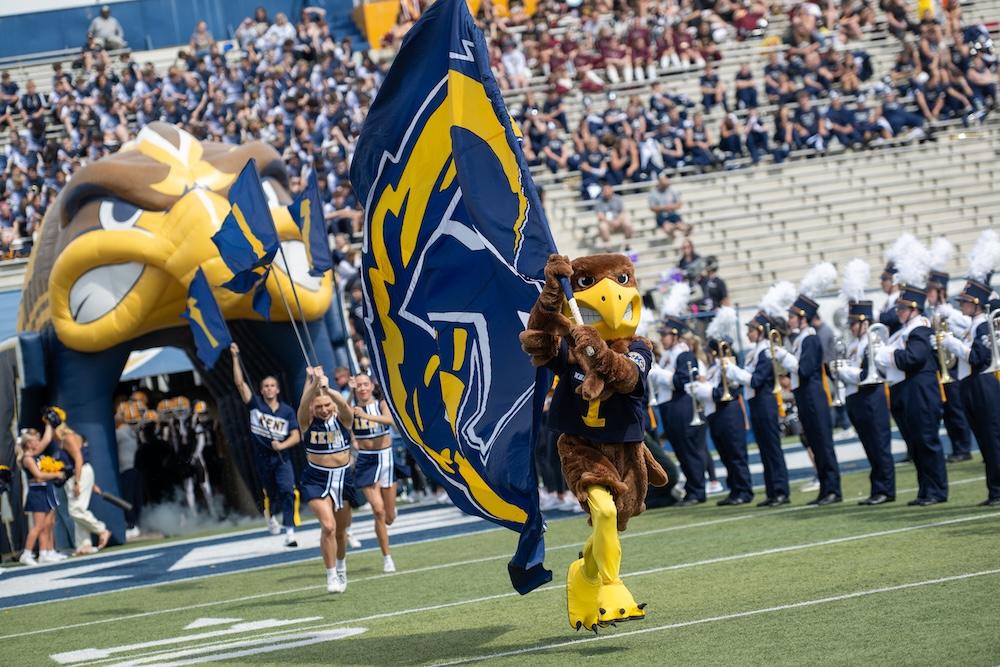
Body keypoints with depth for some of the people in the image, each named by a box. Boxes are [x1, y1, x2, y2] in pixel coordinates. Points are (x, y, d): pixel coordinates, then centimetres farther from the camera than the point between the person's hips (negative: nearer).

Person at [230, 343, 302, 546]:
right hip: (262, 458, 0)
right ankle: (270, 516, 45)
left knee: (288, 490, -18)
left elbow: (296, 436, -1)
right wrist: (235, 357, -13)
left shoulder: (287, 411, 2)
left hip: (281, 457, 0)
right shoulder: (256, 404, 0)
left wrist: (282, 445, -20)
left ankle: (290, 531, -22)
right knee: (271, 494, 12)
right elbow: (239, 382, -8)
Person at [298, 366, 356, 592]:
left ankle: (341, 566, 44)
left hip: (343, 478, 2)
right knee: (328, 526, -20)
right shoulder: (308, 421, -7)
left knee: (341, 530, 16)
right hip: (316, 480, -2)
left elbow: (344, 405, -27)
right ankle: (332, 576, -12)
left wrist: (327, 390, -46)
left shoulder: (343, 419, -5)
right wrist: (313, 385, -46)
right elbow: (303, 405, -27)